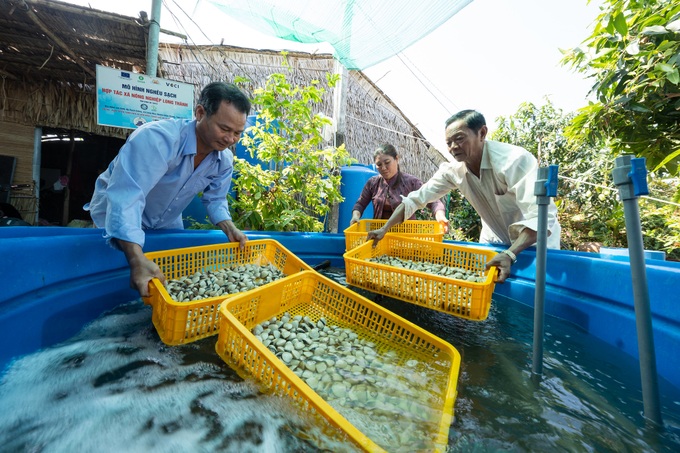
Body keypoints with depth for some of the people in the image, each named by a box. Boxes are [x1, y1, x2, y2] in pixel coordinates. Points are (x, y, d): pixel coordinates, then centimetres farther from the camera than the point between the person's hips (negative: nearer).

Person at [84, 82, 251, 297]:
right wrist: (137, 260, -57)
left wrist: (230, 229, -22)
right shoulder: (158, 138, -38)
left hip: (167, 224, 6)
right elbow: (126, 198, -46)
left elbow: (215, 199, -4)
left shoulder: (224, 160, -16)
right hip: (119, 219, -5)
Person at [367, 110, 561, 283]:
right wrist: (384, 230, -21)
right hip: (495, 239, 4)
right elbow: (415, 199, -14)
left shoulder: (515, 160, -30)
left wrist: (510, 254, -49)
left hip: (535, 239, -4)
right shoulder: (452, 170, -15)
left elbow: (541, 215, -36)